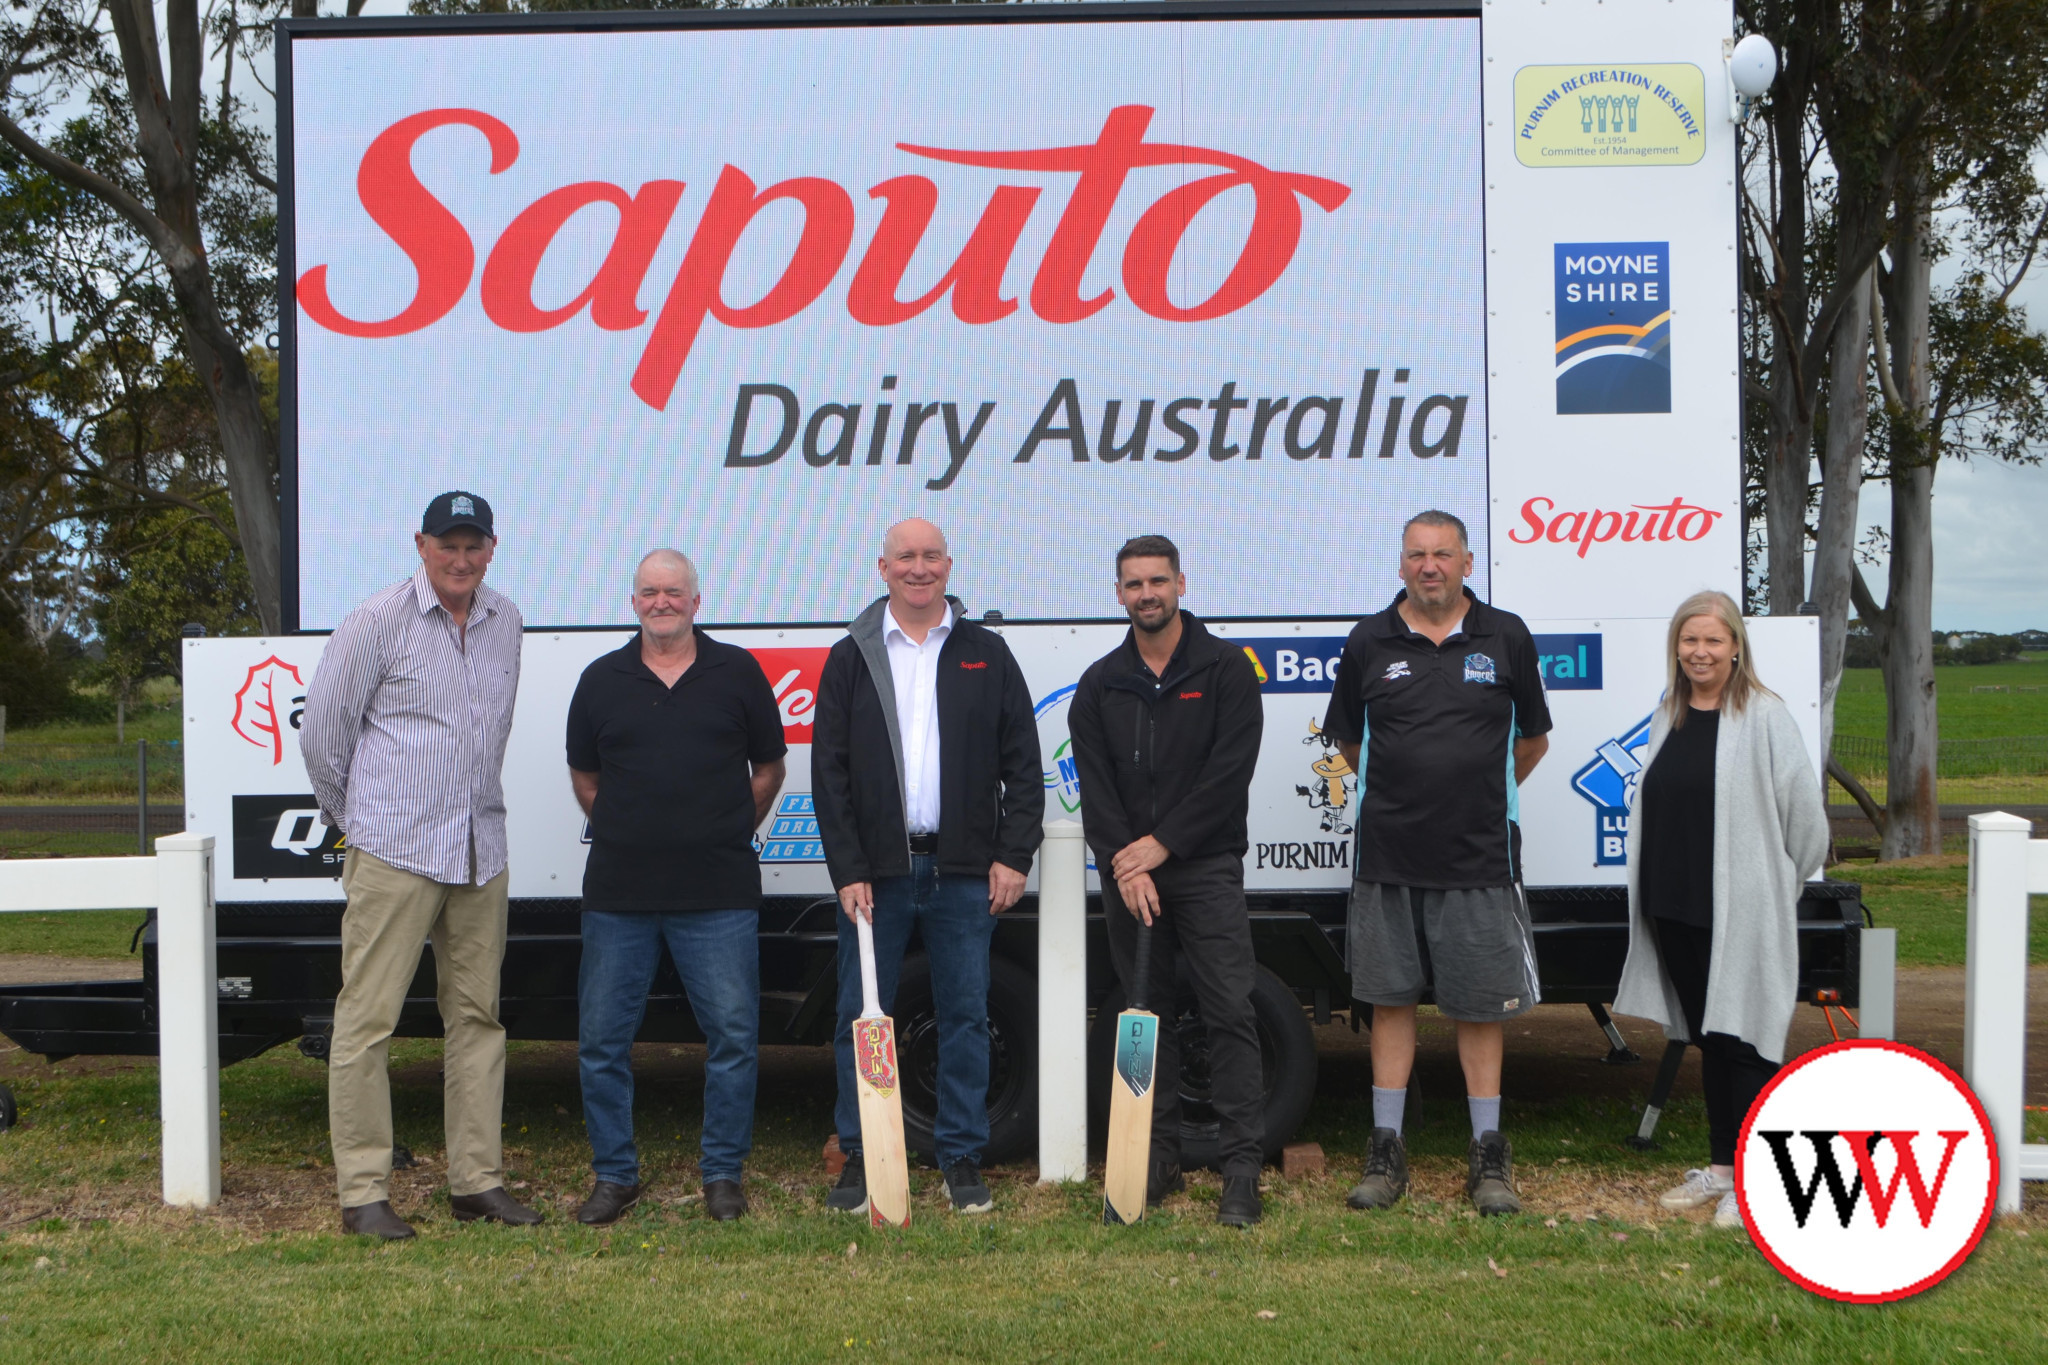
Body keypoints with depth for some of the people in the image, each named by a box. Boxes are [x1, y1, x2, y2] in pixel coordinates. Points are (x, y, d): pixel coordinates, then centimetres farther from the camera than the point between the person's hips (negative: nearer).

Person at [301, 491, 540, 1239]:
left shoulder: (506, 622, 11)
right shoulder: (377, 622, -5)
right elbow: (321, 730, 0)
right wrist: (355, 817, 9)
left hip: (480, 852, 6)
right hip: (394, 850, -5)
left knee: (477, 1014, 8)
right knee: (368, 1017, -4)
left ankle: (477, 1180, 15)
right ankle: (363, 1192, 2)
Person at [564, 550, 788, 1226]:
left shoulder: (737, 673, 5)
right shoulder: (602, 680, 8)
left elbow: (768, 769, 12)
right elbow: (584, 777, 18)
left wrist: (728, 836, 10)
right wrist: (630, 839, 13)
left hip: (719, 895, -1)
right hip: (617, 892, 2)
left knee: (734, 1036, -1)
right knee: (602, 1039, 4)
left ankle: (723, 1173, 14)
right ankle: (614, 1175, 19)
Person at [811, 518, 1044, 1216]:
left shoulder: (986, 654, 8)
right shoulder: (851, 659, 6)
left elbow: (1022, 762, 7)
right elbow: (829, 772, 3)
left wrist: (1013, 856, -2)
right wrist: (847, 870, -5)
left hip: (964, 871, 0)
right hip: (876, 871, 0)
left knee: (966, 1018, 5)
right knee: (860, 1018, 3)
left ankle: (963, 1160, 16)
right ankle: (860, 1160, 15)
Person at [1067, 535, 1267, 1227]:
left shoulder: (1225, 669, 0)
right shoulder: (1099, 684, 10)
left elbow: (1229, 772, -8)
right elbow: (1094, 785, 4)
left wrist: (1161, 844, -12)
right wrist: (1123, 862, -10)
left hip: (1206, 866, -4)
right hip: (1127, 871, 4)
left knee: (1230, 1012, -8)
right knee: (1145, 1013, 8)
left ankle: (1241, 1169, -6)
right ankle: (1159, 1161, 17)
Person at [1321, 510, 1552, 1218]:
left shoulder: (1505, 637, 3)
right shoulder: (1369, 642, 4)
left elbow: (1532, 739, 15)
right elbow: (1349, 740, 16)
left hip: (1479, 857, -1)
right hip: (1387, 858, 1)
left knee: (1481, 1005, 4)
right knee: (1390, 999, 6)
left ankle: (1488, 1156, 15)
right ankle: (1386, 1151, 15)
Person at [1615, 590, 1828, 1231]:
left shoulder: (1762, 717, -9)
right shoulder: (1668, 716, 11)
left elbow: (1804, 808, -9)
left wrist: (1776, 882, 0)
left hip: (1741, 911, -7)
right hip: (1674, 906, 7)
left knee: (1742, 1034, -3)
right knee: (1704, 1035, 14)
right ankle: (1720, 1166, 25)